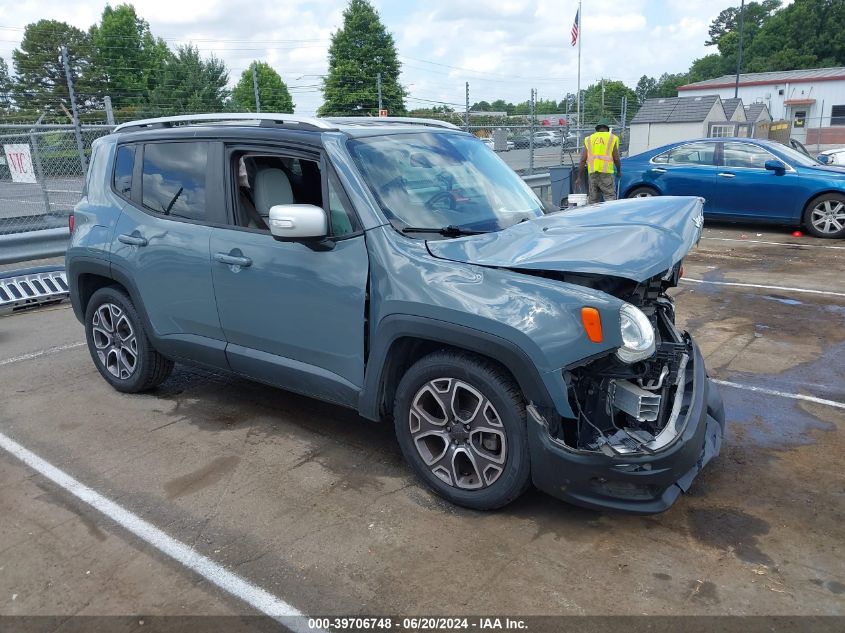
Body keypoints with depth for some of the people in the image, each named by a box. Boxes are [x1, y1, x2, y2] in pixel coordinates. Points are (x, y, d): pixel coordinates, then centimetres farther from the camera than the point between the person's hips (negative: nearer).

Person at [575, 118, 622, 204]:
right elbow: (616, 159, 2)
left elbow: (583, 160, 9)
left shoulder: (589, 139, 15)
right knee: (610, 197, -6)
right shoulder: (612, 138, 7)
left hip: (592, 172, 3)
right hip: (606, 172, -3)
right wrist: (619, 171, 20)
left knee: (592, 199, 8)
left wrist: (579, 177, 11)